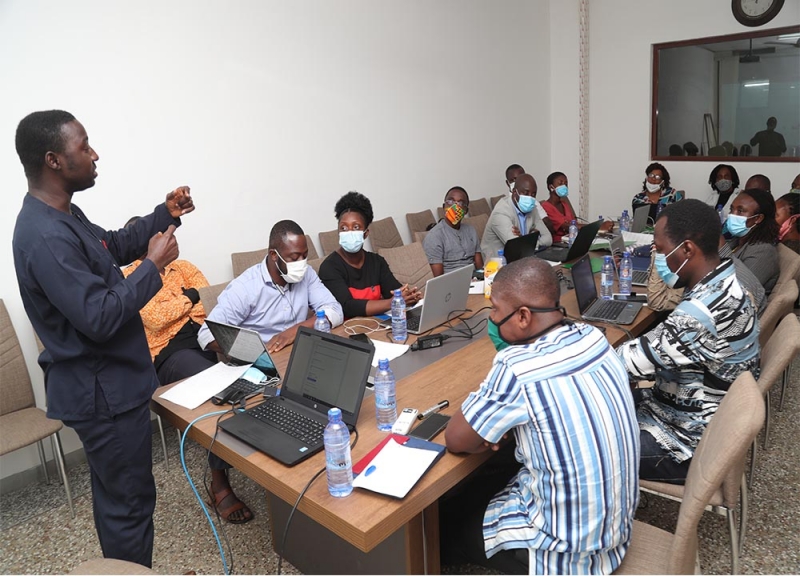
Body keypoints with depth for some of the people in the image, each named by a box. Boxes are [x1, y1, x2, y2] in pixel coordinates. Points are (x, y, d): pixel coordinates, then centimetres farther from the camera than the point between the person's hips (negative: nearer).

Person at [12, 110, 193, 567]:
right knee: (130, 500, 5)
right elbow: (101, 317, -29)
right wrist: (154, 265, -20)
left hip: (106, 381, 11)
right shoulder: (46, 238, -27)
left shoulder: (64, 214, 6)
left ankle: (121, 568, 44)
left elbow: (115, 246, 21)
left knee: (114, 492, 25)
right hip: (102, 392, -11)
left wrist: (165, 215, 8)